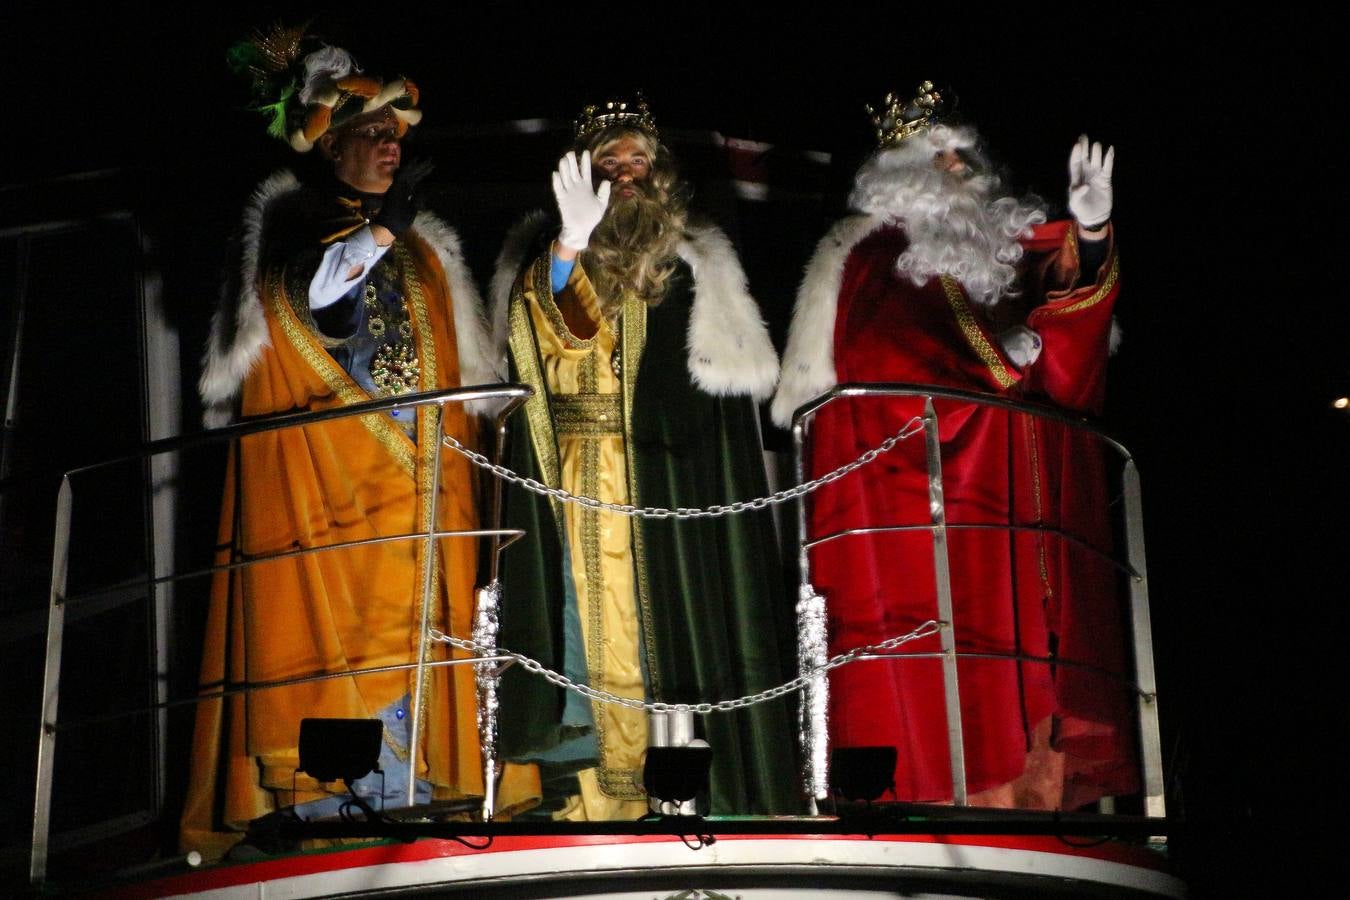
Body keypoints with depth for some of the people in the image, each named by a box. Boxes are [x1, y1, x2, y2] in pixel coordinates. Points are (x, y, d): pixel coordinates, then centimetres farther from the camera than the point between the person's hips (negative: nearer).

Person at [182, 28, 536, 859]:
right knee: (325, 623, -12)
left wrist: (455, 446, 11)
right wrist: (381, 224, -12)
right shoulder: (290, 220, 9)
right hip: (314, 462, -4)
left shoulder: (420, 247, 23)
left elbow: (456, 369, 22)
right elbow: (304, 294, -13)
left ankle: (402, 799, -4)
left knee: (407, 624, -4)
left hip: (412, 470, 5)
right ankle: (320, 805, -12)